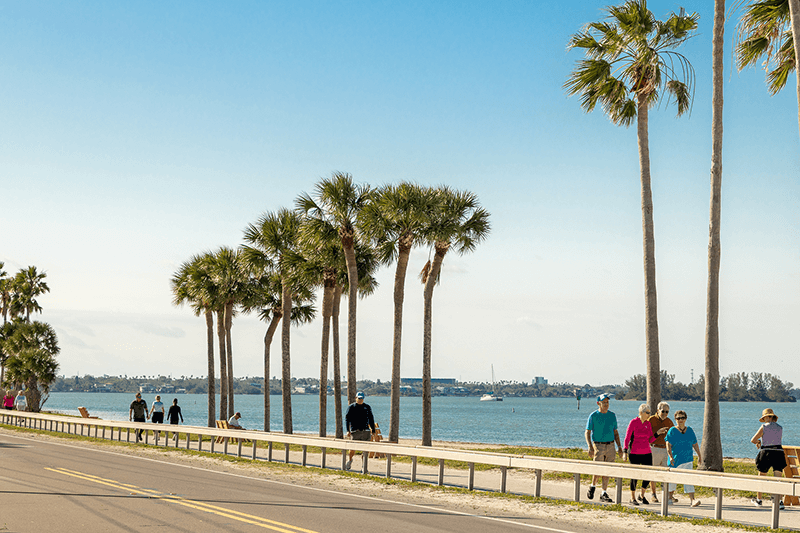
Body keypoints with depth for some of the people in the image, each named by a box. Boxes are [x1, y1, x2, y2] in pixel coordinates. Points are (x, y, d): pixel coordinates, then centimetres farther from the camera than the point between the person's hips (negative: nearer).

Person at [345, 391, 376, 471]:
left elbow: (371, 419, 16)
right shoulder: (351, 407, 5)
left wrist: (373, 431, 9)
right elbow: (347, 418, 0)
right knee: (353, 448, -5)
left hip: (365, 431, 2)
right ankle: (350, 460, 25)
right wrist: (348, 430, -10)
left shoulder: (367, 407, 12)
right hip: (355, 431, -2)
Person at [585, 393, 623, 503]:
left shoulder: (612, 415, 9)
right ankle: (592, 487, 14)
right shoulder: (593, 416, -3)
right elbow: (587, 433, -4)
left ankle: (604, 494, 10)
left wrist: (619, 446, 8)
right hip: (598, 446, -4)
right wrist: (590, 447, -16)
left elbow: (615, 432, 16)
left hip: (610, 446, 4)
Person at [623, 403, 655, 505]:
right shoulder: (633, 422, -6)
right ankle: (633, 498, 14)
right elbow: (627, 438, -5)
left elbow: (650, 440, 12)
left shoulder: (648, 424, 9)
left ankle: (642, 496, 17)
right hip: (634, 453, -5)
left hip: (646, 453, 5)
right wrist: (625, 452, -10)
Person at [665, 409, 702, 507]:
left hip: (688, 459, 2)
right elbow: (668, 445, -13)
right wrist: (670, 456, -23)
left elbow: (695, 444, 16)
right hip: (675, 460, -2)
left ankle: (692, 499, -14)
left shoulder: (690, 430, 8)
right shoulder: (672, 431, -5)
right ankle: (670, 496, 32)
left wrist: (699, 456, 15)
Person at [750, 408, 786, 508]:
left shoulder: (764, 427, -5)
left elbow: (753, 440, -4)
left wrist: (758, 442, 19)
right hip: (778, 453, 3)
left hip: (766, 453, -3)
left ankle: (758, 499, 25)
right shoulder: (780, 428, 10)